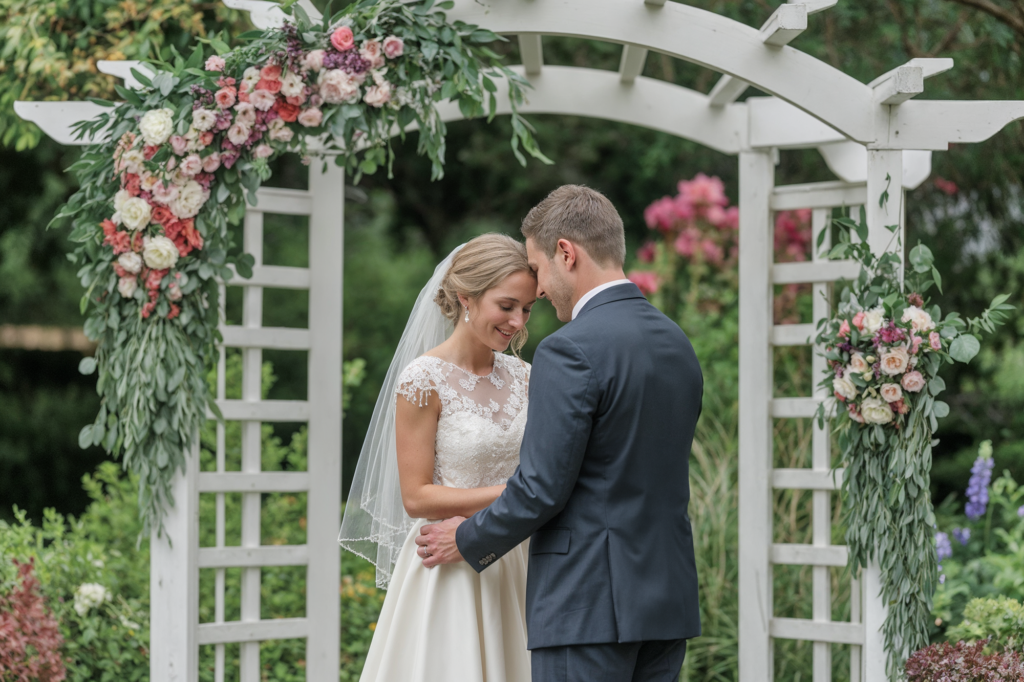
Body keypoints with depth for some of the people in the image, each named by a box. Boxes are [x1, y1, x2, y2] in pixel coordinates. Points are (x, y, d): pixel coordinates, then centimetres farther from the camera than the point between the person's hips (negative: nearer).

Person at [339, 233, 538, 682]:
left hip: (510, 571, 6)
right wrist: (511, 494, -17)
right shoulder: (423, 380, -11)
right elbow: (416, 498, -12)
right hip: (446, 573, -6)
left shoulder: (520, 377, 6)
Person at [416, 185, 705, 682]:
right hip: (668, 599, 8)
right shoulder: (678, 343, 12)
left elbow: (542, 488, -15)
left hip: (589, 603, -8)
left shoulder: (571, 351, -14)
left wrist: (468, 541, 2)